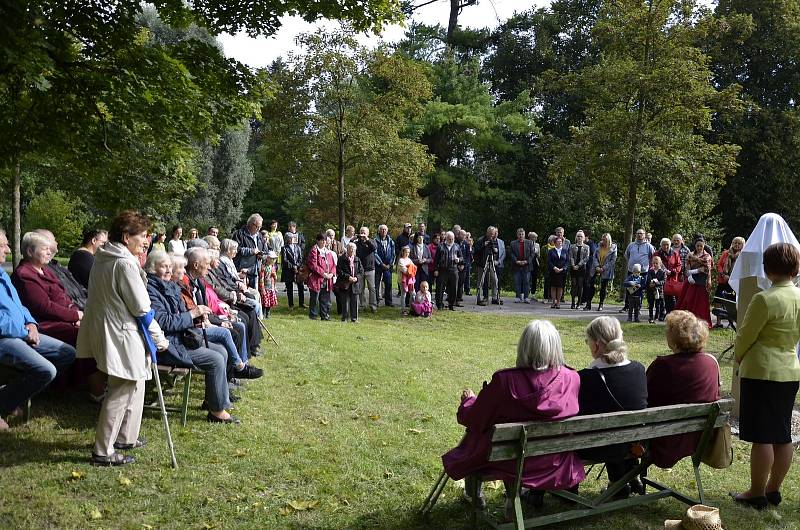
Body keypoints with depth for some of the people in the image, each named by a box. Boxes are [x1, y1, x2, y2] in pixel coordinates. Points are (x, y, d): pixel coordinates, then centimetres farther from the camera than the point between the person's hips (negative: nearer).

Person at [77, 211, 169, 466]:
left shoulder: (102, 258, 10)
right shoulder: (125, 263, -19)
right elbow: (141, 308, -17)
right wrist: (159, 338, -8)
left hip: (103, 328, 10)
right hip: (121, 333, -10)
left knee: (134, 385, 21)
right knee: (121, 392, 0)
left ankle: (125, 437, 32)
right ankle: (103, 452, 7)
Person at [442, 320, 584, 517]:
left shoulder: (505, 380, -26)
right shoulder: (572, 378, -17)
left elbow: (472, 418, -11)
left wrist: (468, 399, 11)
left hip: (513, 463, -3)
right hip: (554, 465, 4)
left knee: (475, 432, 24)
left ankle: (474, 493, 41)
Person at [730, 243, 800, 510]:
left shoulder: (765, 299, -19)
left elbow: (744, 336, -10)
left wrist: (739, 357, 8)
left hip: (762, 372, -8)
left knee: (762, 436, 0)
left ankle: (757, 494, 9)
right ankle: (773, 489, 24)